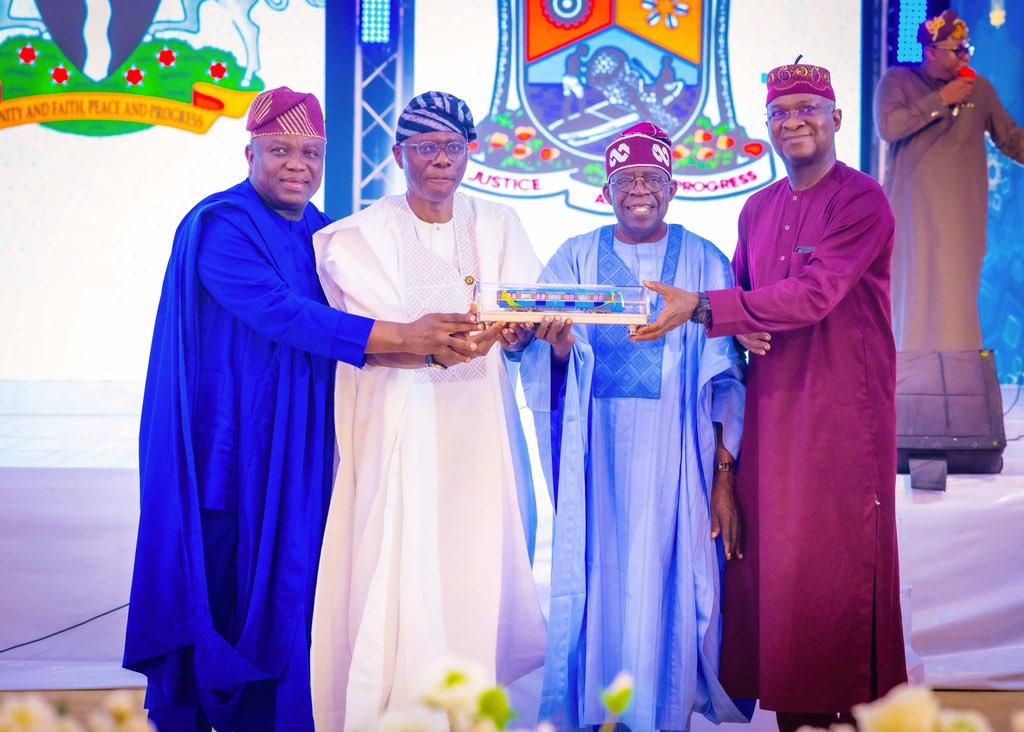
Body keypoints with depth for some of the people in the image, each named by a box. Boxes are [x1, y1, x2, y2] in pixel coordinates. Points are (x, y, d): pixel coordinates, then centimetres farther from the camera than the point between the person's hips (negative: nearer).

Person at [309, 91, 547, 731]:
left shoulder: (499, 227, 11)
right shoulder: (360, 238, 1)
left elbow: (527, 319, 0)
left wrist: (516, 332, -24)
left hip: (479, 433, 3)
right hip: (399, 431, -3)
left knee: (478, 569, -1)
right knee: (402, 576, -9)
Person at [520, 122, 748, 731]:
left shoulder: (705, 262, 5)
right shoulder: (577, 258, 9)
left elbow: (727, 378, 2)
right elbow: (554, 358, 0)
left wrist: (725, 478, -5)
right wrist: (558, 342, -25)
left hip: (677, 449, -1)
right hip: (597, 448, 1)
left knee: (669, 578, -1)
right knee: (597, 574, 1)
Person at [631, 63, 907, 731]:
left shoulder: (862, 201, -8)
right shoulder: (758, 210, 15)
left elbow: (815, 292, -19)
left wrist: (702, 309, -22)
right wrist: (740, 327, -2)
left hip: (843, 403, -6)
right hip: (772, 400, 6)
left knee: (841, 555, -4)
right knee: (773, 550, 4)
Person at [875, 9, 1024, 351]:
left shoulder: (980, 88, 9)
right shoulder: (898, 80, 2)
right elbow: (888, 127, -14)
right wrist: (941, 100, -14)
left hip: (962, 213, 2)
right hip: (913, 209, -2)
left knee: (957, 295, -2)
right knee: (912, 293, -3)